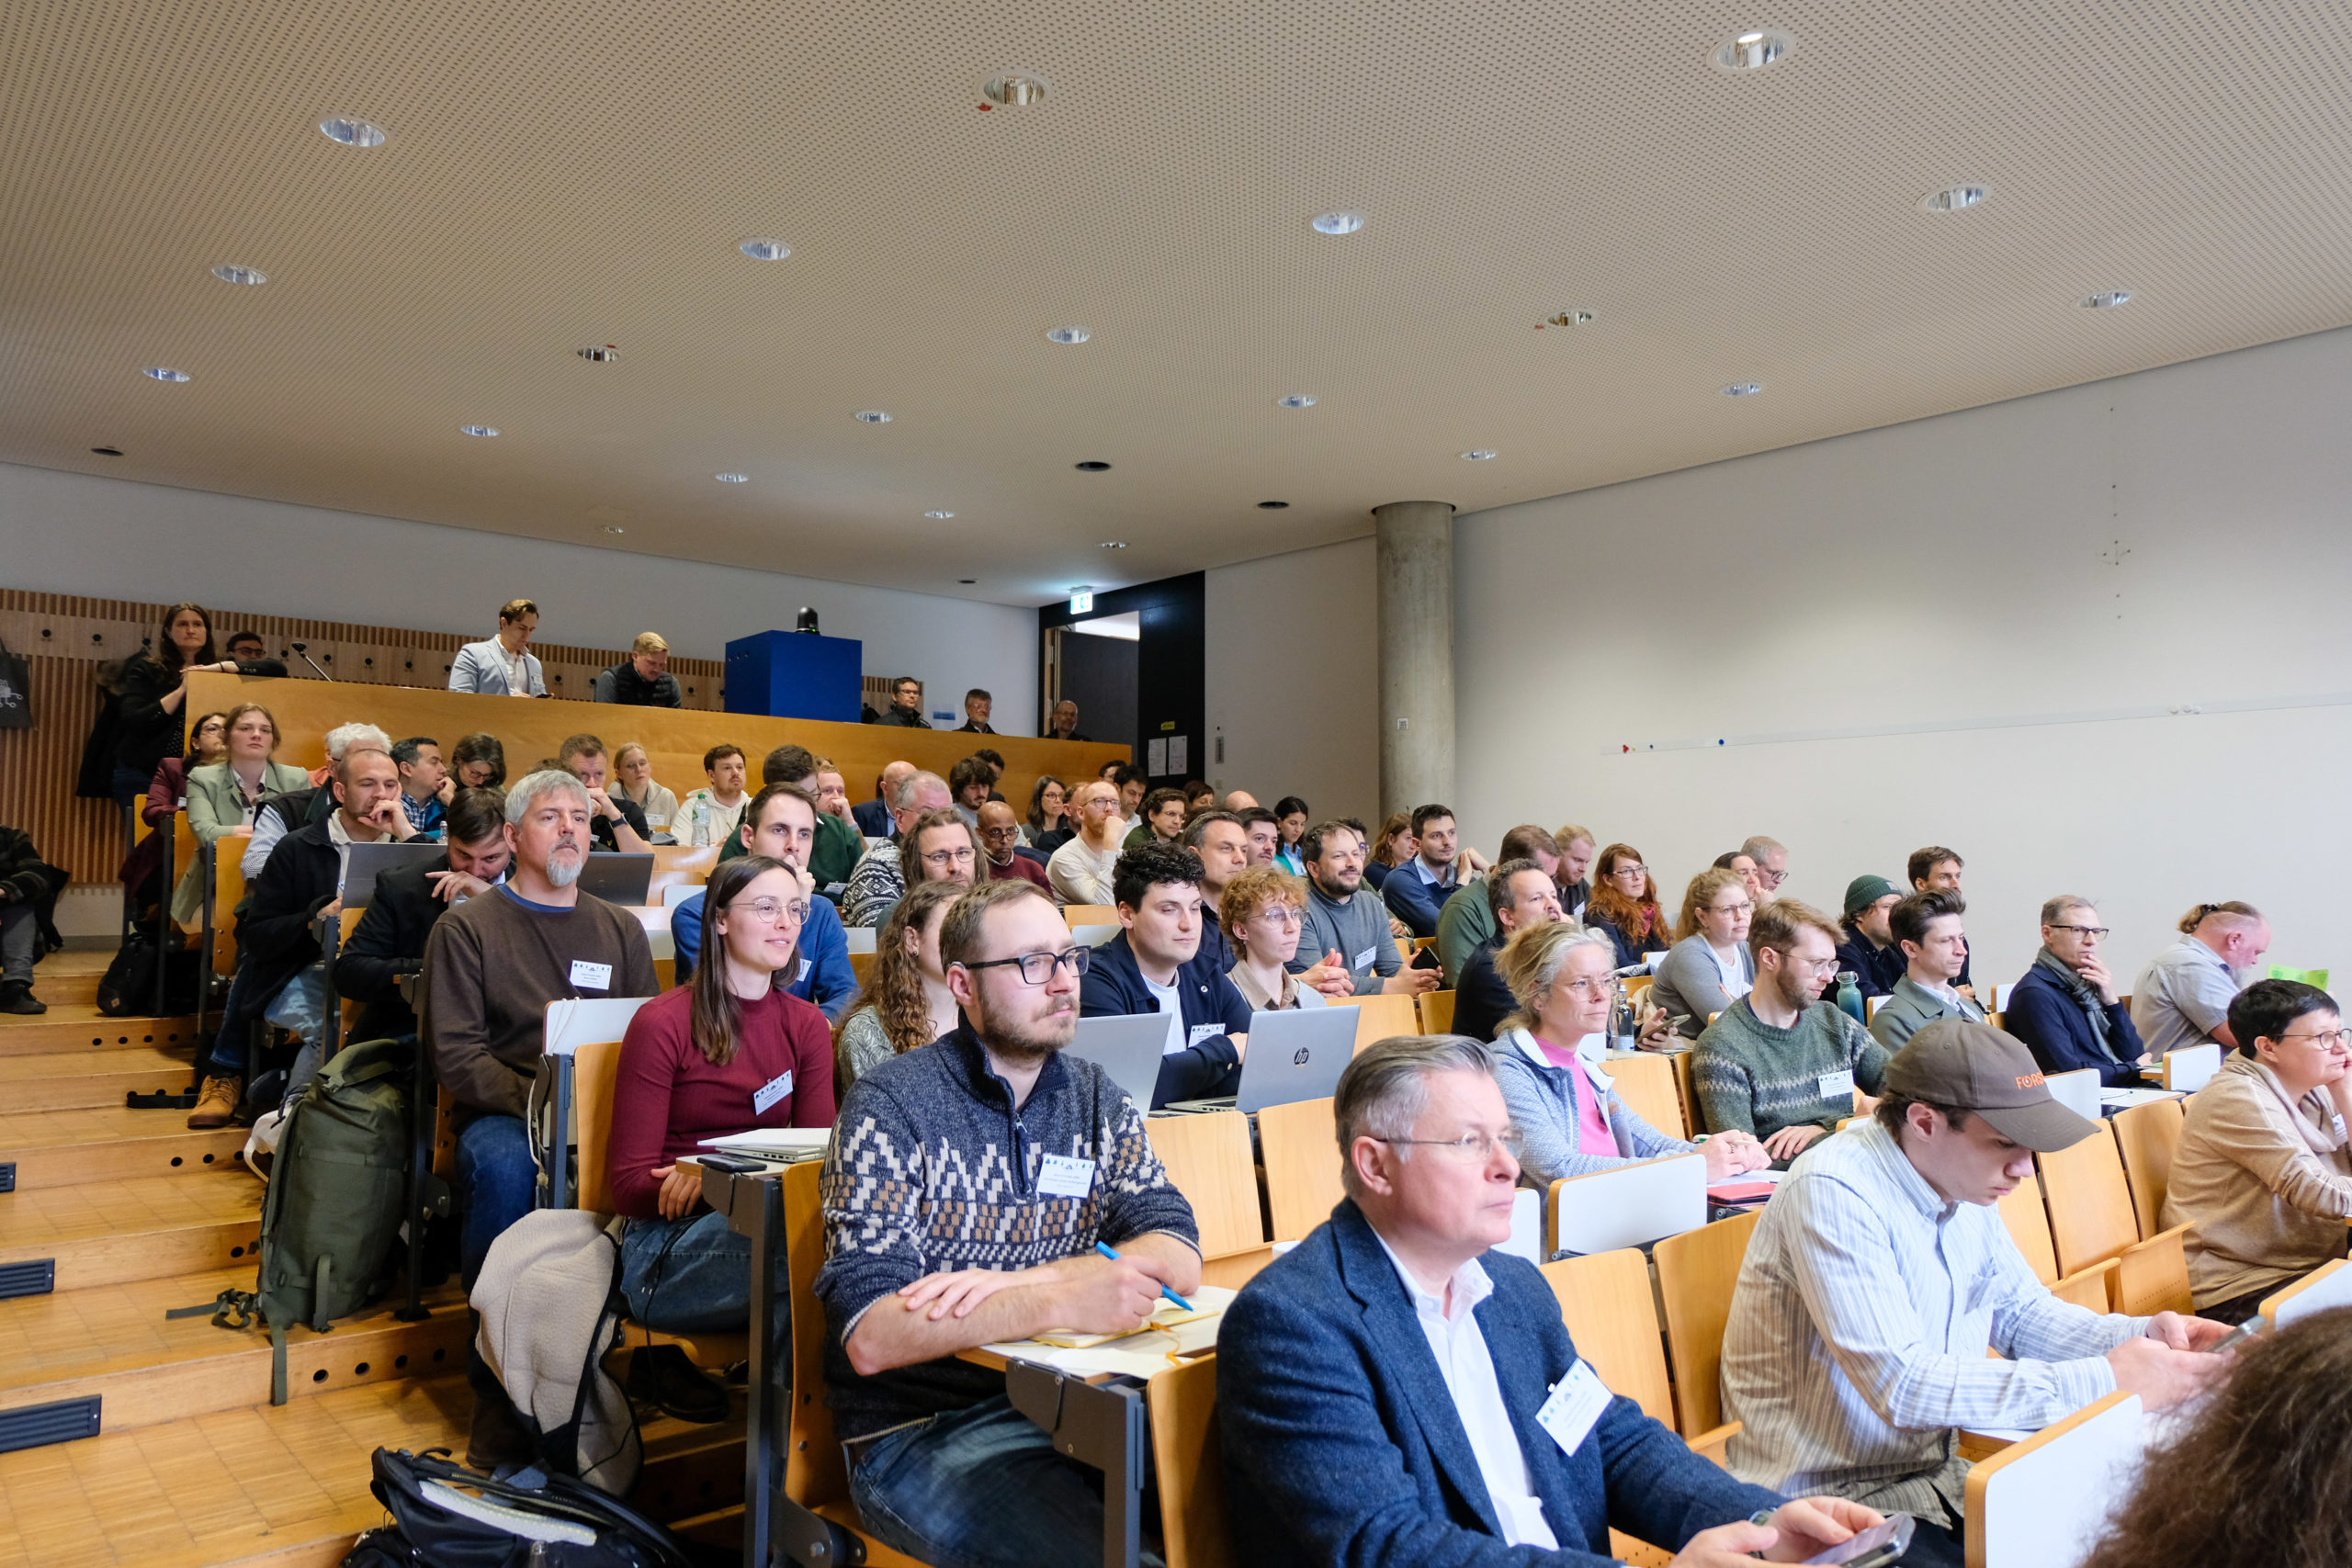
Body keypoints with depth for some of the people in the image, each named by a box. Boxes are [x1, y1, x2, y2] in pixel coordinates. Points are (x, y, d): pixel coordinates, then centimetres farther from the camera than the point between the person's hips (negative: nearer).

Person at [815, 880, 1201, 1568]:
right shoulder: (892, 1104, -9)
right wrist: (1063, 1301, -29)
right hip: (922, 1428, -4)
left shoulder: (1095, 1097, 7)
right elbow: (869, 1338, -18)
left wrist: (1010, 1282, -20)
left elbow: (1178, 1255, -5)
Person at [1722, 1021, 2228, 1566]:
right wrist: (2105, 1382, -26)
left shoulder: (1963, 1181, 3)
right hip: (1833, 1496, -8)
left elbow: (2020, 1312, 15)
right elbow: (1902, 1385, -29)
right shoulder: (1832, 1193, -24)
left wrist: (2141, 1336, -3)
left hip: (1934, 1472, 8)